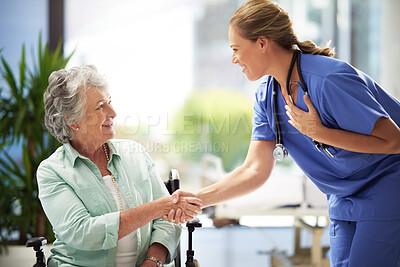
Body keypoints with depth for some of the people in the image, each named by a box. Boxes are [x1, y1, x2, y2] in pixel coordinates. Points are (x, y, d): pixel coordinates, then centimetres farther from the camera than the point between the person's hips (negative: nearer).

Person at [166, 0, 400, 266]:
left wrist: (319, 133, -28)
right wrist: (198, 198, -18)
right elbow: (256, 169, -7)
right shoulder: (267, 95, -3)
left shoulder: (329, 80, -27)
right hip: (345, 200, 7)